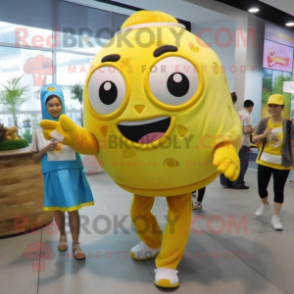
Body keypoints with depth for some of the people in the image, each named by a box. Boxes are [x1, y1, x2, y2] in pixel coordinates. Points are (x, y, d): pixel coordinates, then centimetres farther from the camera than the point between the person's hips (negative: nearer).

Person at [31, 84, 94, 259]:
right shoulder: (40, 131, 2)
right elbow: (36, 158, 6)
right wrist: (46, 149, -11)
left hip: (71, 172, -1)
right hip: (53, 174, 2)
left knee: (73, 209, 0)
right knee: (58, 208, 15)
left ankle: (76, 245, 15)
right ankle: (63, 236, 40)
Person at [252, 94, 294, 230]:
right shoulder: (264, 122, -1)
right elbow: (254, 139, 4)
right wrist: (264, 135, -16)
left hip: (282, 163, -2)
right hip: (264, 161, 2)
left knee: (278, 190, 6)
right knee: (261, 188, 9)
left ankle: (275, 217, 19)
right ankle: (265, 204, 41)